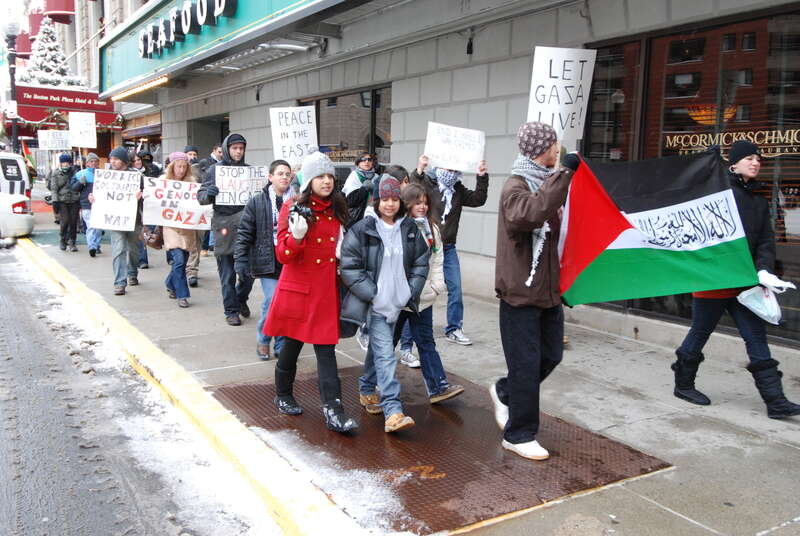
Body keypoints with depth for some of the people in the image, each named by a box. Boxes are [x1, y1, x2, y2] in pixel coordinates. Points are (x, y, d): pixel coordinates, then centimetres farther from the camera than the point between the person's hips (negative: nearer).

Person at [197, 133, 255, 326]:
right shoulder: (215, 169, 3)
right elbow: (201, 196, 4)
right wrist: (208, 194, -18)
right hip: (224, 228, -2)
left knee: (249, 270, 4)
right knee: (228, 275, 5)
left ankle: (241, 299, 31)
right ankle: (231, 310, 19)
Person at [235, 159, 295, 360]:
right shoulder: (257, 202, 1)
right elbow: (245, 233, 1)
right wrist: (240, 259, -4)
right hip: (268, 261, -2)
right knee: (273, 302, -8)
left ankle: (281, 345, 22)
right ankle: (263, 340, 17)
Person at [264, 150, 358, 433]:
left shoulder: (338, 208, 8)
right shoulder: (293, 208, -7)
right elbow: (283, 255, -11)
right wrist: (297, 235, -28)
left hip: (327, 289, 3)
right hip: (297, 287, -3)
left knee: (326, 347, 0)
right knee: (292, 343, 11)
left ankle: (333, 410, 1)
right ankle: (283, 395, 34)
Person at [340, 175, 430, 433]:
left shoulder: (409, 229, 5)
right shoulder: (362, 230, -10)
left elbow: (421, 262, 12)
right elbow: (349, 267, -11)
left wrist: (411, 291, 2)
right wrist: (373, 294, -13)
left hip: (397, 303, 5)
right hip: (375, 304, -5)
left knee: (378, 349, 20)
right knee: (385, 355, -12)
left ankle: (366, 389, 41)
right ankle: (392, 411, -13)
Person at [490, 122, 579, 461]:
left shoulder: (546, 182, 15)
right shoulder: (516, 187, -14)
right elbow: (529, 213, -38)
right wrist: (563, 173, -33)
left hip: (548, 289, 9)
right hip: (520, 292, -9)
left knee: (551, 355, 15)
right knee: (526, 364, -2)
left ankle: (505, 392, 37)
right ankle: (519, 435, 13)